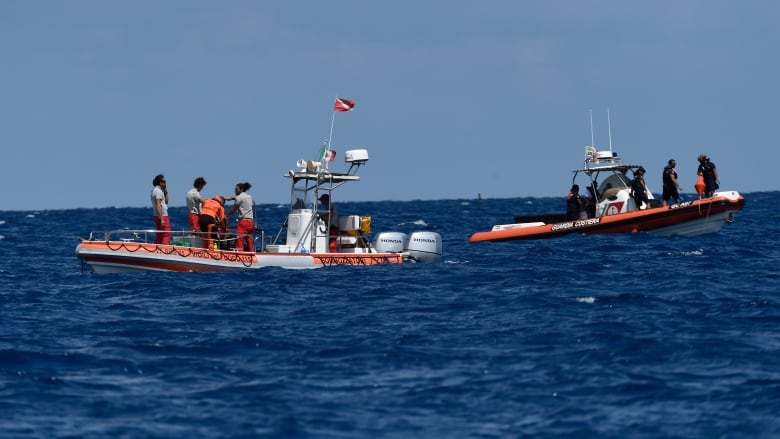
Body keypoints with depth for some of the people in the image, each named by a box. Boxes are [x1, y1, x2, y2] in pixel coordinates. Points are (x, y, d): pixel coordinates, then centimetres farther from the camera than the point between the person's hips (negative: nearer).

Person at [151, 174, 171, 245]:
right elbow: (158, 205, -21)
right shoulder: (158, 191, -13)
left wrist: (165, 191, 13)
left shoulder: (155, 190, 18)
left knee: (159, 236, 11)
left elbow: (166, 202, 23)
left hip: (158, 216, 10)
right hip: (162, 216, -10)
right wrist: (162, 219, -25)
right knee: (166, 236, -13)